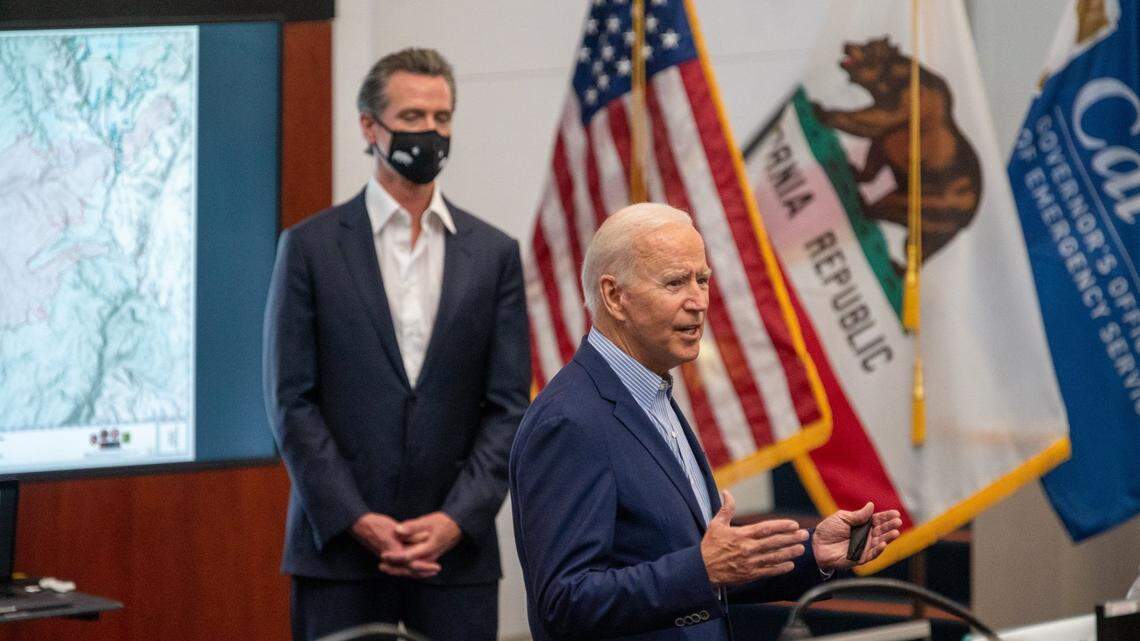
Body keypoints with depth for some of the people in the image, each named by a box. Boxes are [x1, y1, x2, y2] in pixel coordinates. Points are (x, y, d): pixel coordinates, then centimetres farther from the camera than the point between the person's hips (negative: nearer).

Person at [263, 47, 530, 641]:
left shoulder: (493, 253, 9)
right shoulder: (310, 247, 3)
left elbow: (509, 406, 5)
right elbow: (291, 401, -1)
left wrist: (455, 520, -8)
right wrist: (356, 520, -11)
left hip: (456, 547, 2)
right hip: (339, 545, -1)